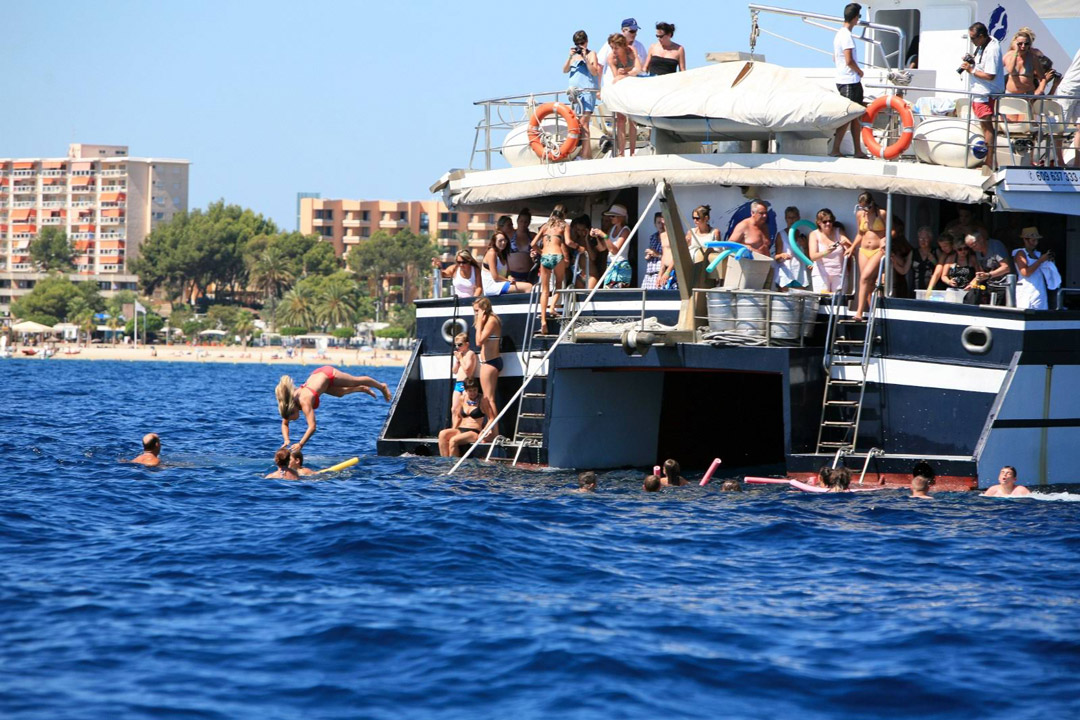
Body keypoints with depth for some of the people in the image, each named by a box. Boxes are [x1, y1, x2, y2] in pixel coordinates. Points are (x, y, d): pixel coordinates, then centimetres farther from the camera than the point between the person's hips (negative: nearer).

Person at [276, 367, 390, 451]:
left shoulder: (304, 401, -39)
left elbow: (312, 427, -43)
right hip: (318, 374, 5)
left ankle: (381, 386, 45)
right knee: (340, 393, 29)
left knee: (357, 381, 20)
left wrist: (300, 444, -47)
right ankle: (363, 389, 57)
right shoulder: (289, 403, -20)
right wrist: (286, 440, -25)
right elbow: (284, 424, -8)